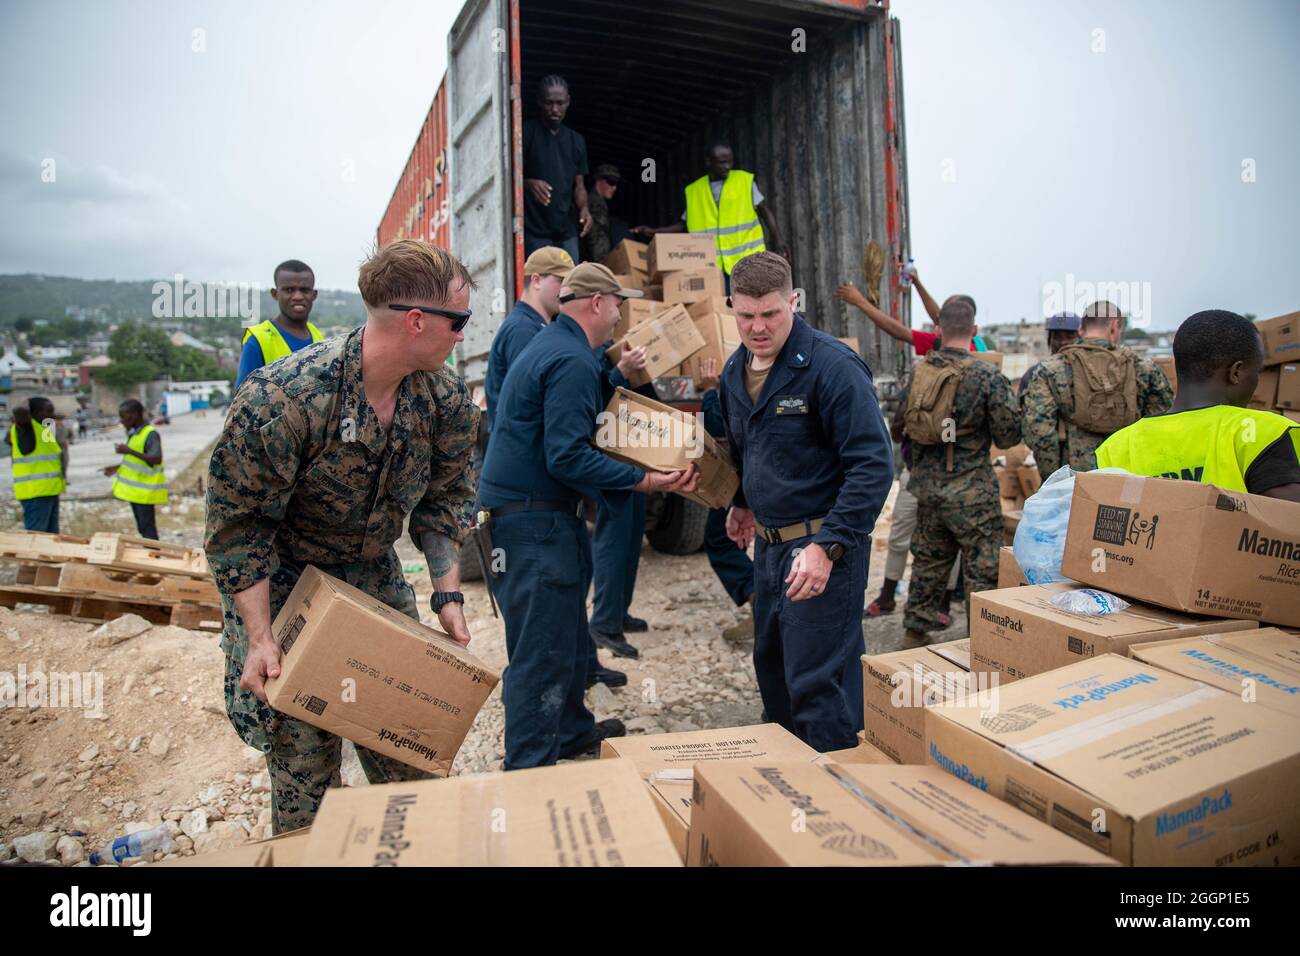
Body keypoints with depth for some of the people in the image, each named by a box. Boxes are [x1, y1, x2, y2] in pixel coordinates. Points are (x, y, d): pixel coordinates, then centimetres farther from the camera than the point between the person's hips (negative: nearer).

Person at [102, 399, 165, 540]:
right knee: (142, 528, 16)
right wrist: (118, 467, 12)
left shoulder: (151, 434, -17)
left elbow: (156, 459, -27)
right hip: (135, 489, 10)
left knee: (147, 528, -7)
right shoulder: (133, 433, 11)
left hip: (145, 490, -10)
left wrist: (129, 451, -28)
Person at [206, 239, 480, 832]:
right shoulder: (280, 400, -28)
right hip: (285, 586, -4)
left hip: (376, 579, 5)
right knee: (303, 756, 2)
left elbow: (445, 497, 1)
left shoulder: (446, 399, -12)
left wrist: (447, 594, -6)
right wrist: (260, 638, -20)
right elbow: (239, 523, -19)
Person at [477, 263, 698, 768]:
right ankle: (527, 771, 6)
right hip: (533, 521, -11)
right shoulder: (571, 360, -18)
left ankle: (572, 730, 40)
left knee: (567, 634, 23)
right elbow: (568, 457, -25)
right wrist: (646, 480, -23)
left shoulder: (549, 344, 16)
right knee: (543, 652, -5)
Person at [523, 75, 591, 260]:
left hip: (566, 231, 5)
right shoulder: (526, 133, 0)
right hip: (534, 232, -5)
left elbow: (579, 185, 16)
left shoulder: (576, 141, 15)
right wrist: (528, 183, -25)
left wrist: (583, 208, -6)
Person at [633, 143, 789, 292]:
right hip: (713, 264, 1)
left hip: (747, 260, -1)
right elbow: (685, 224, 15)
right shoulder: (694, 191, 5)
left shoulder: (745, 180, 2)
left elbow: (764, 211, 7)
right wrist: (654, 231, 6)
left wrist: (778, 239, -4)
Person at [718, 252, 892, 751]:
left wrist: (827, 547, -27)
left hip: (822, 545, -8)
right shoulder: (735, 371, 6)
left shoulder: (833, 365, -19)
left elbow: (873, 465, -22)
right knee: (770, 665, 20)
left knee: (817, 682, -4)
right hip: (768, 542, 8)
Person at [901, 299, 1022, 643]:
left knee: (928, 561, 19)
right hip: (971, 490, -5)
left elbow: (907, 424, 10)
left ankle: (916, 630, 28)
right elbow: (1008, 436, -7)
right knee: (982, 569, 6)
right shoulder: (987, 376, -12)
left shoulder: (918, 372, 2)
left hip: (927, 485, 5)